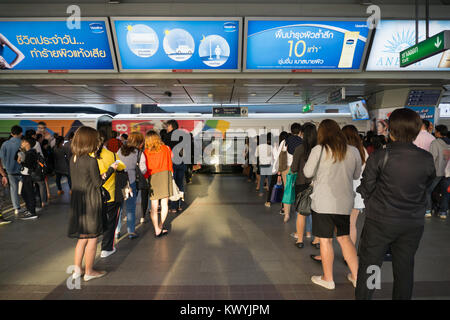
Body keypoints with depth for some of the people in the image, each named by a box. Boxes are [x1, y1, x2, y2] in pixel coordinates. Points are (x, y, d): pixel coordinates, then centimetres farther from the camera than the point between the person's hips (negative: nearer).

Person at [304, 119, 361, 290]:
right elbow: (356, 175, 12)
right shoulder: (353, 151, 1)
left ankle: (328, 279, 21)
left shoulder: (319, 150, -10)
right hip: (345, 202, 4)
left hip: (323, 202, -4)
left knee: (325, 240, 8)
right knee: (344, 238, 20)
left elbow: (307, 173, -2)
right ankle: (356, 276, 27)